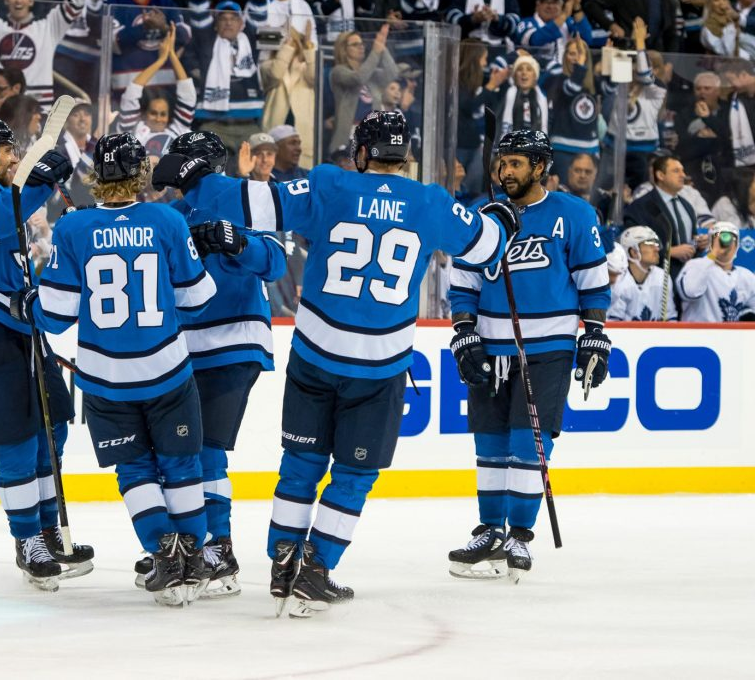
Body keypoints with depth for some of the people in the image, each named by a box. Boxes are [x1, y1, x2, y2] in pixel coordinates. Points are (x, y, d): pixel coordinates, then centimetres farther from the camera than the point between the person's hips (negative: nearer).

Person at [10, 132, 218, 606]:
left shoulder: (72, 229, -9)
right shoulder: (168, 223, -9)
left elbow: (57, 313, -6)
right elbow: (195, 296, 1)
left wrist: (26, 304, 16)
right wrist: (200, 250, 22)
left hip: (105, 380, 0)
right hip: (166, 371, 0)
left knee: (135, 468, 13)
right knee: (179, 462, 15)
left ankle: (165, 554, -1)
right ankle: (193, 559, 16)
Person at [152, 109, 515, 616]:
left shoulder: (327, 189, -6)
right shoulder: (432, 205, -1)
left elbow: (258, 205, -11)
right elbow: (484, 246, 13)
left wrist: (193, 182, 1)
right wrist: (500, 221, 36)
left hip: (316, 352, 0)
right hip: (382, 365, 0)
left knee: (303, 461, 15)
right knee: (355, 473, 10)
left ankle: (283, 562, 16)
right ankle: (314, 573, 6)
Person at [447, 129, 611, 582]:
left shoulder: (574, 216, -3)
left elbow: (594, 283, 2)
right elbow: (463, 285, 9)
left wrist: (595, 339, -1)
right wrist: (465, 340, 0)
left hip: (548, 349, -3)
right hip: (491, 348, 3)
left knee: (528, 442, -7)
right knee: (491, 444, 7)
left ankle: (520, 536, 1)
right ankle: (491, 532, 17)